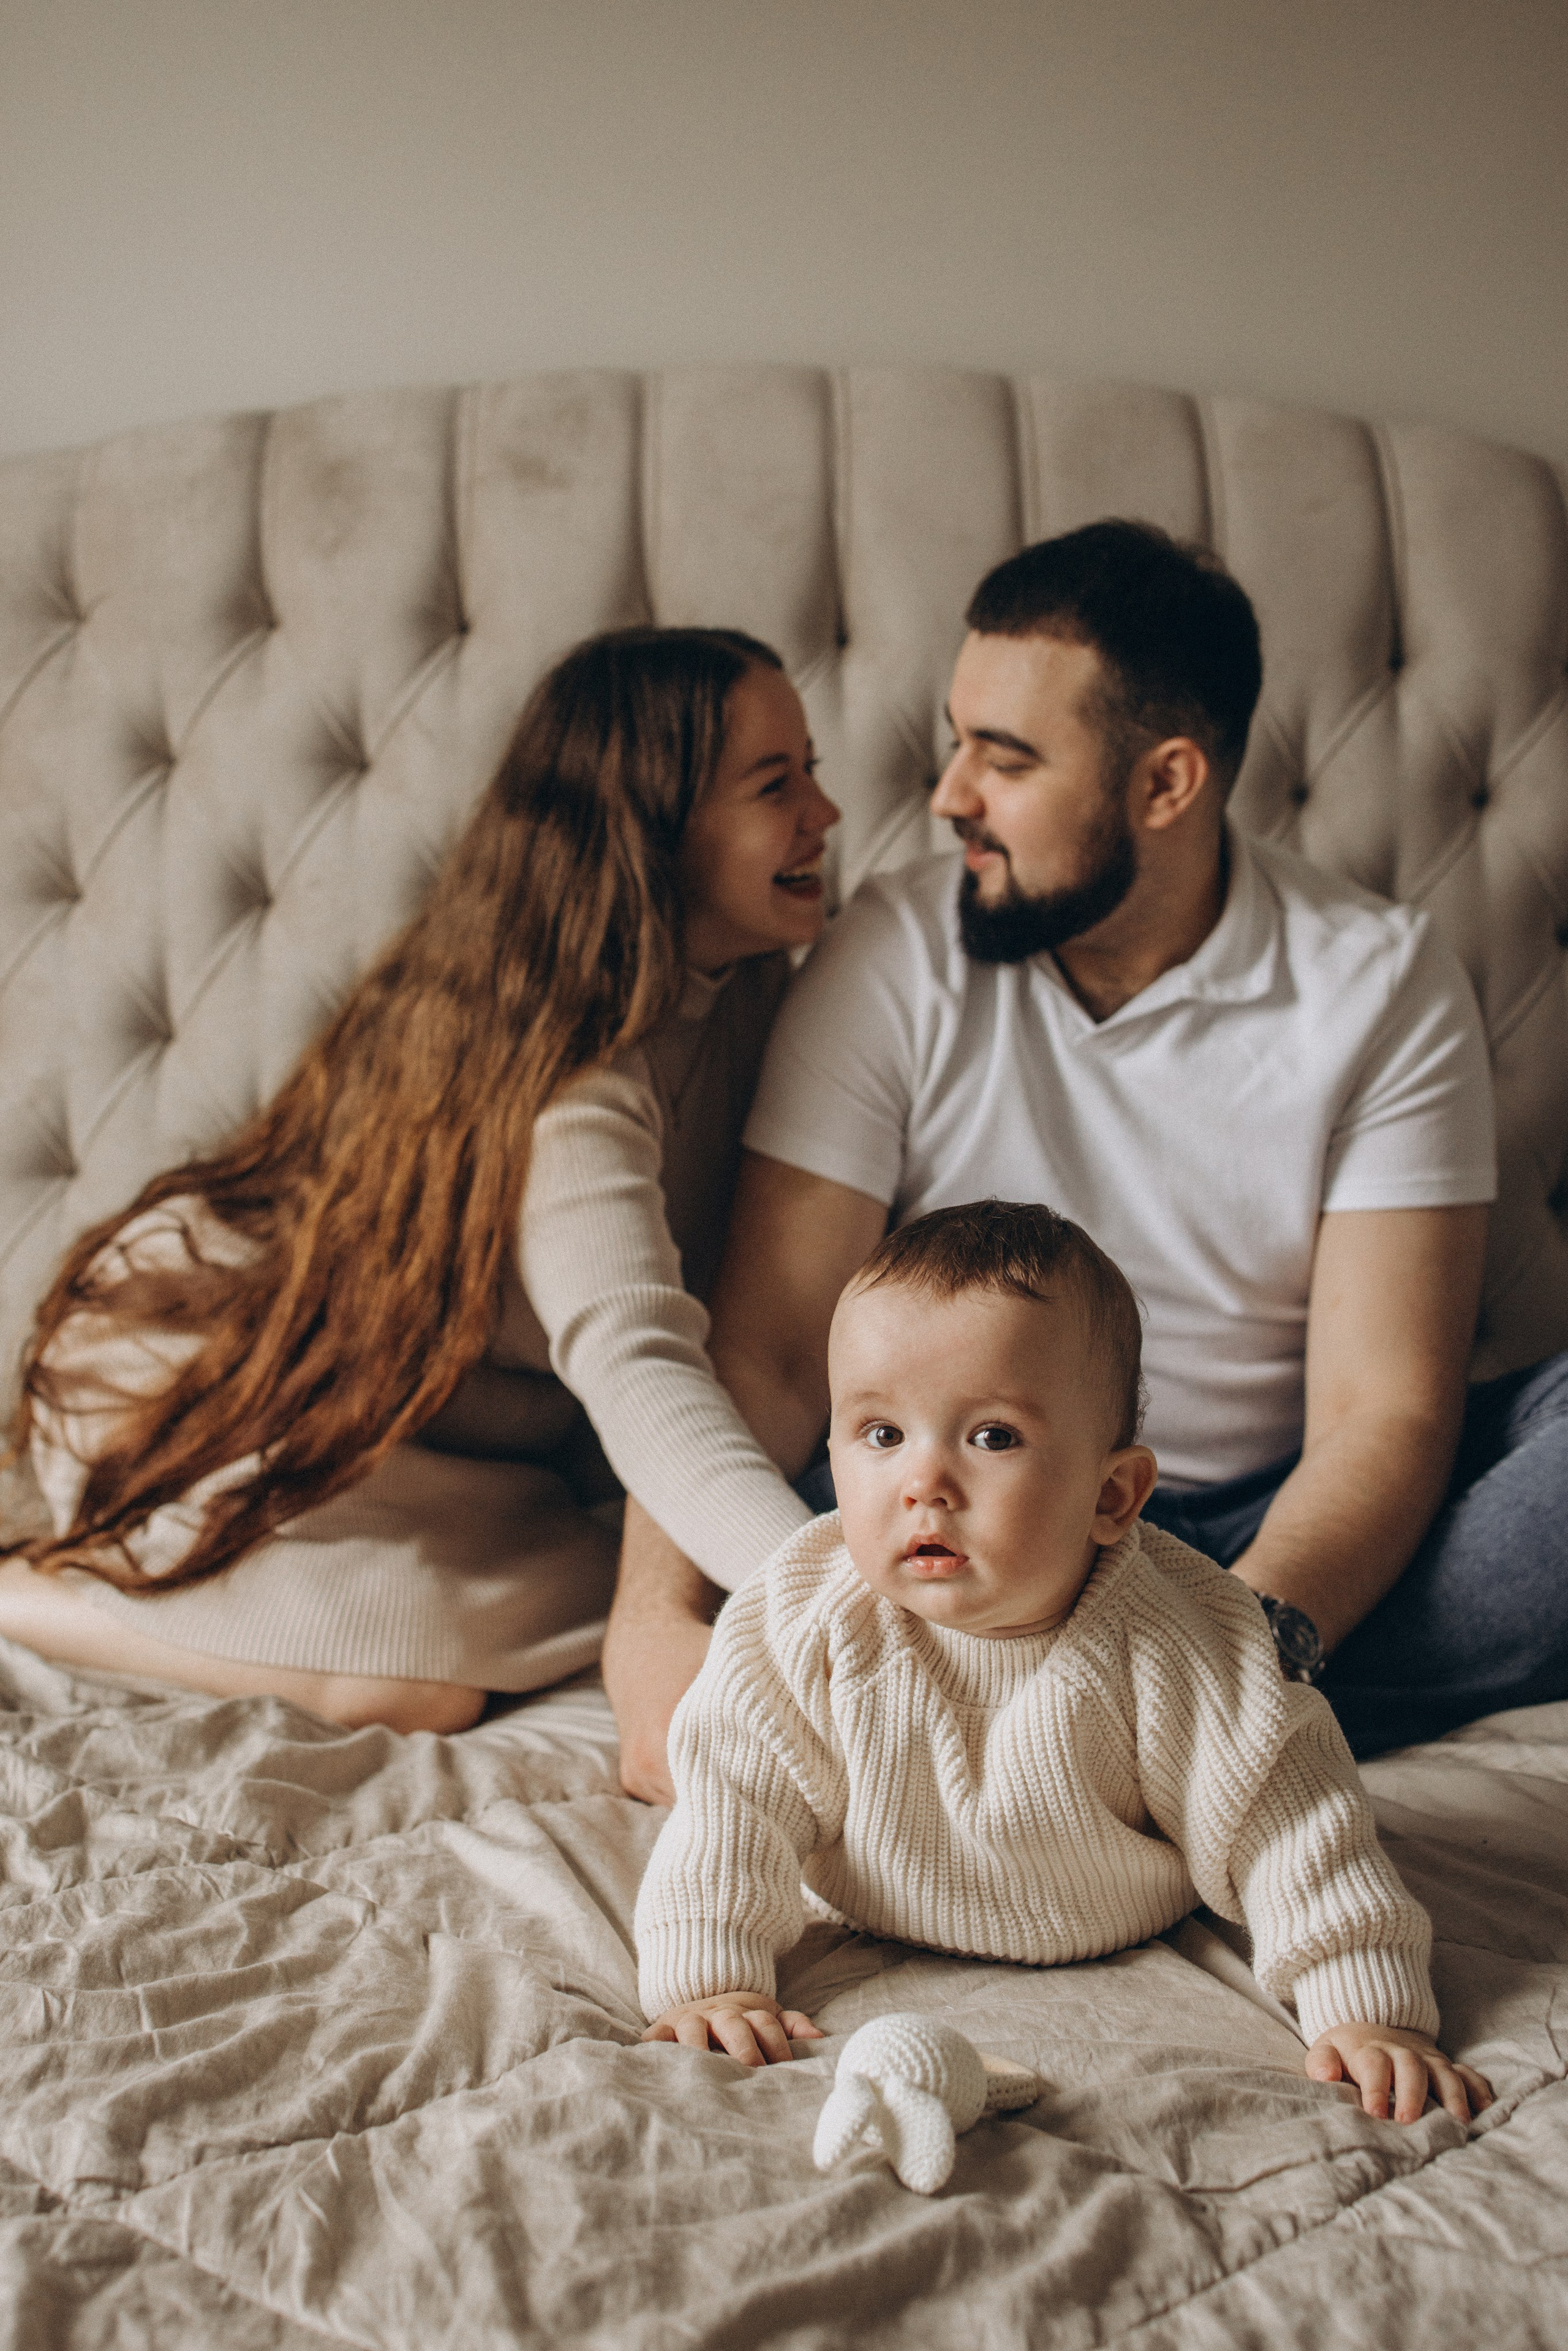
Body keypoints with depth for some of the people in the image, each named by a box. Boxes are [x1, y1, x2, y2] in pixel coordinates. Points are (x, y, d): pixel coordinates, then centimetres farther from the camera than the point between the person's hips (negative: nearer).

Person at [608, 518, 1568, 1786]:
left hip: (1282, 1543, 1)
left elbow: (1383, 1410, -13)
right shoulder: (894, 954, -5)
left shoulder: (1382, 981, -7)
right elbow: (765, 1349, -11)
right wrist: (657, 1621, -30)